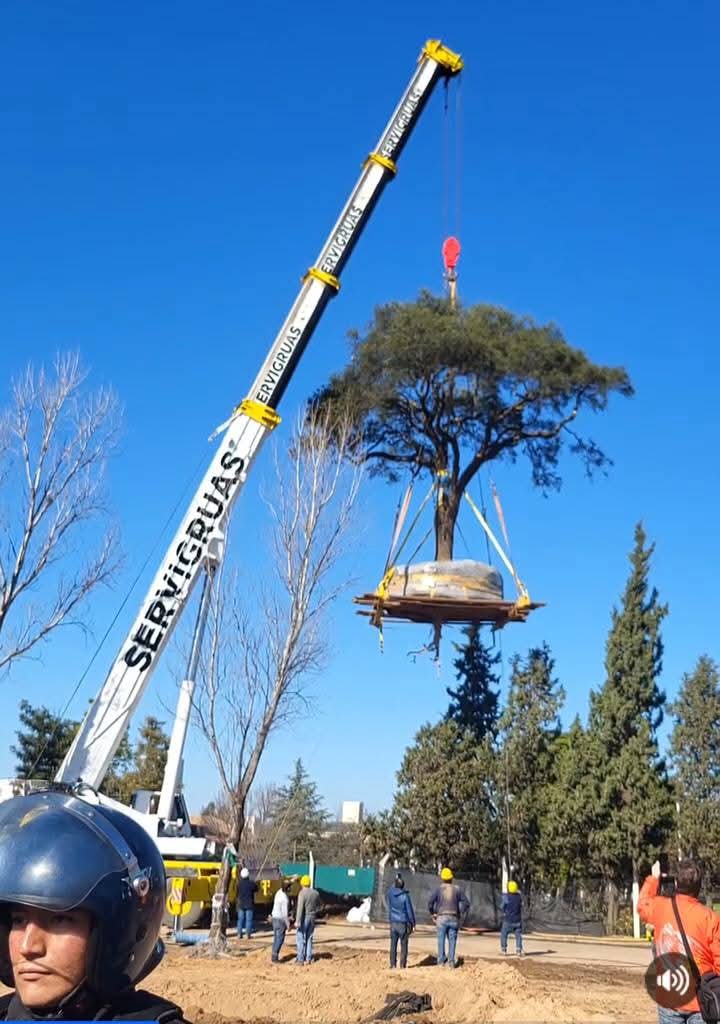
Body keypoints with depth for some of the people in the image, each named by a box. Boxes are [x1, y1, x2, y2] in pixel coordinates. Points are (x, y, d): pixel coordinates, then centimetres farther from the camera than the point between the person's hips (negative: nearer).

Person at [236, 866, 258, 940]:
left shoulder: (239, 883, -6)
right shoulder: (251, 883, -13)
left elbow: (237, 893, 4)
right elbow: (256, 889, 3)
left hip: (241, 904, 2)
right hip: (249, 904, -2)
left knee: (240, 919, 11)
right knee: (249, 919, 3)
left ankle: (239, 934, 11)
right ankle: (248, 934, 3)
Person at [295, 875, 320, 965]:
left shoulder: (302, 893, -15)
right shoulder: (316, 893, 5)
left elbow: (300, 908, -21)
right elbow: (318, 907, 14)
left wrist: (297, 921, -21)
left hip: (304, 918, -6)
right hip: (312, 918, 6)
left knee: (301, 939, 0)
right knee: (309, 939, 13)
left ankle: (301, 959, -1)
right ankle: (308, 959, 14)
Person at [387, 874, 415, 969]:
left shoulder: (390, 893, -5)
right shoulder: (405, 896, -15)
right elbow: (410, 911, -10)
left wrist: (396, 881, 21)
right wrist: (413, 924, 2)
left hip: (393, 922, 3)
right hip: (403, 923, -3)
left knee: (393, 944, 9)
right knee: (403, 944, 6)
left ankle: (393, 964, 10)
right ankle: (402, 964, 7)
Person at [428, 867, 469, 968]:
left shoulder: (439, 889, 0)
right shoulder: (457, 889, 4)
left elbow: (430, 903, -6)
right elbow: (466, 903, 2)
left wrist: (433, 914, 8)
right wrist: (461, 914, 11)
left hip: (442, 918, -1)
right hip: (454, 919, 1)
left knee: (441, 940, 4)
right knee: (452, 940, 7)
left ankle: (441, 961, 1)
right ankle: (451, 961, -1)